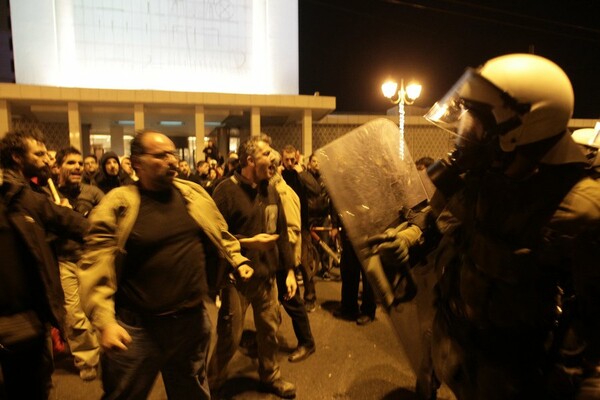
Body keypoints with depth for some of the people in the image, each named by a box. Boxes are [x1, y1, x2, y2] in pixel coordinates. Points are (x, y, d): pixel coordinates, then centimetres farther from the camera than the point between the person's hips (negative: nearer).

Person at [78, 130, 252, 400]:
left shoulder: (194, 193, 1)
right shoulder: (117, 204, -12)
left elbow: (220, 233, 14)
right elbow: (96, 268, -14)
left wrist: (237, 260, 4)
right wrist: (105, 322, -21)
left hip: (193, 320, 4)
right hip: (137, 326, -3)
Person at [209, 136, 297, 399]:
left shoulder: (271, 191, 7)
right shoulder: (227, 190, -13)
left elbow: (282, 233, 10)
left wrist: (289, 270, 9)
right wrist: (248, 241, -18)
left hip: (267, 276, 6)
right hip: (237, 277, -5)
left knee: (270, 330, 16)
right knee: (229, 337, 9)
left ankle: (270, 376, 41)